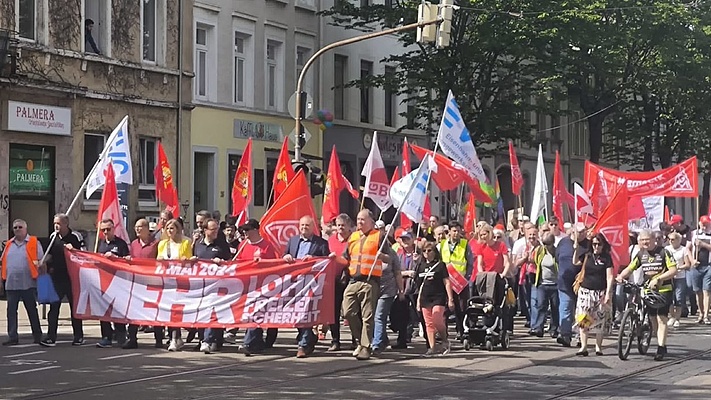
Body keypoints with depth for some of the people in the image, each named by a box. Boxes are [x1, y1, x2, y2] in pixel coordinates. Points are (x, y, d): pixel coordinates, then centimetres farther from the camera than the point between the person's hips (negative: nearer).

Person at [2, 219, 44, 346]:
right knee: (11, 311, 1)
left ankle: (38, 336, 14)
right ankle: (12, 337, 5)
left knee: (32, 310, 5)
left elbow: (41, 261, 0)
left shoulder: (34, 242, 1)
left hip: (28, 283, -4)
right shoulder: (9, 244, 14)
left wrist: (39, 264, -15)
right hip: (11, 284, 4)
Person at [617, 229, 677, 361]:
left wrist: (659, 278, -23)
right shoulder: (641, 254, 7)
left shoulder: (663, 252, -7)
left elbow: (673, 270, -12)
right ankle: (662, 344, 24)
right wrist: (621, 276, -15)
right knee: (652, 318, 8)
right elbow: (630, 268, 6)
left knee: (661, 318, -12)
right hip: (648, 290, 5)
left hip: (663, 289, -5)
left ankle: (661, 349, -12)